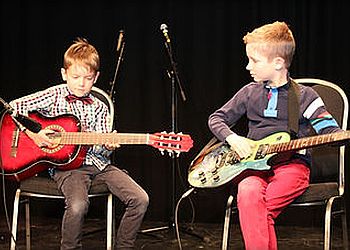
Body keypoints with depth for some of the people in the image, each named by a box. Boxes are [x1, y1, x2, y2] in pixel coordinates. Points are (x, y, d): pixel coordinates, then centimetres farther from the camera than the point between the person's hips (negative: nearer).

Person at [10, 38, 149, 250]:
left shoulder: (99, 108, 13)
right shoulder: (54, 96, 3)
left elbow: (100, 149, 11)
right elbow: (12, 108, -1)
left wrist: (108, 147, -13)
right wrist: (33, 135, -11)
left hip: (96, 161, 4)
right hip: (65, 163, -4)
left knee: (140, 199, -14)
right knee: (78, 205, -35)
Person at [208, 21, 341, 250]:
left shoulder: (304, 96, 2)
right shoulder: (250, 93, 13)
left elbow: (331, 131, -3)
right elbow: (217, 118, 20)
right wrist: (232, 138, 0)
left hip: (292, 164, -3)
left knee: (260, 207, -31)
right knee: (248, 193, -32)